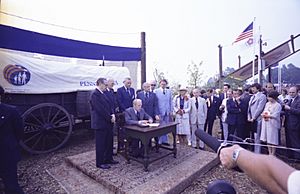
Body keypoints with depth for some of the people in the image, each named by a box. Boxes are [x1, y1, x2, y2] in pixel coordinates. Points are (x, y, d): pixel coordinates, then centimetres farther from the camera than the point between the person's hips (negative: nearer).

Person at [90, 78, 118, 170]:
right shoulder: (95, 94, -16)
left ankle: (108, 159, 32)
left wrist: (112, 114, -2)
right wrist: (110, 118, -14)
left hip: (108, 122, 9)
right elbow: (100, 109, -21)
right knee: (101, 143, 4)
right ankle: (100, 163, 19)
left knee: (109, 142, 17)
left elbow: (109, 105, 14)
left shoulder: (102, 94, 13)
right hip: (100, 123, -9)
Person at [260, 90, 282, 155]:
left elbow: (275, 115, -15)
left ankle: (273, 154, 14)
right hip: (266, 123, 6)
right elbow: (264, 112, 11)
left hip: (273, 124, -6)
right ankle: (269, 153, 23)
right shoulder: (267, 104, 10)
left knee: (273, 140, 2)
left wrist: (266, 115, -12)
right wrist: (263, 115, -9)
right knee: (268, 139, 12)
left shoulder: (278, 105, -9)